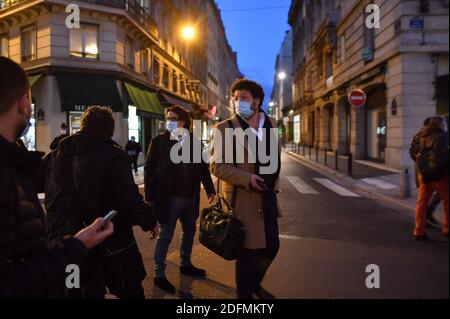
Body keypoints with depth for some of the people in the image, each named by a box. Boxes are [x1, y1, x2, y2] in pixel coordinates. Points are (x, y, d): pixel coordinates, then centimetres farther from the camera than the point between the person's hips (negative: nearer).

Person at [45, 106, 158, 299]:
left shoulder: (60, 154, 4)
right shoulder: (113, 154, -16)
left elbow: (54, 201, 4)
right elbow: (129, 199, -21)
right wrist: (149, 221, -4)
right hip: (113, 244, -5)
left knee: (87, 292, 17)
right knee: (131, 291, 14)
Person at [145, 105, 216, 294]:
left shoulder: (195, 141, 4)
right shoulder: (159, 141, -5)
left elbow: (203, 167, 8)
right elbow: (149, 169, -6)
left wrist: (209, 189, 4)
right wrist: (150, 197, -11)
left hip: (190, 198, 5)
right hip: (168, 198, -4)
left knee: (189, 232, 19)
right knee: (165, 236, 4)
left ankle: (186, 265, 39)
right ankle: (159, 275, 18)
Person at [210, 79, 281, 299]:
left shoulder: (271, 124, 7)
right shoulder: (225, 128, -10)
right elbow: (217, 166, -13)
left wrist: (273, 185, 13)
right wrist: (247, 179, -23)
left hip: (267, 197, 6)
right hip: (243, 199, -6)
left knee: (271, 246, 15)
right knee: (247, 252, 6)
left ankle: (254, 283, 42)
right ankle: (245, 294, 28)